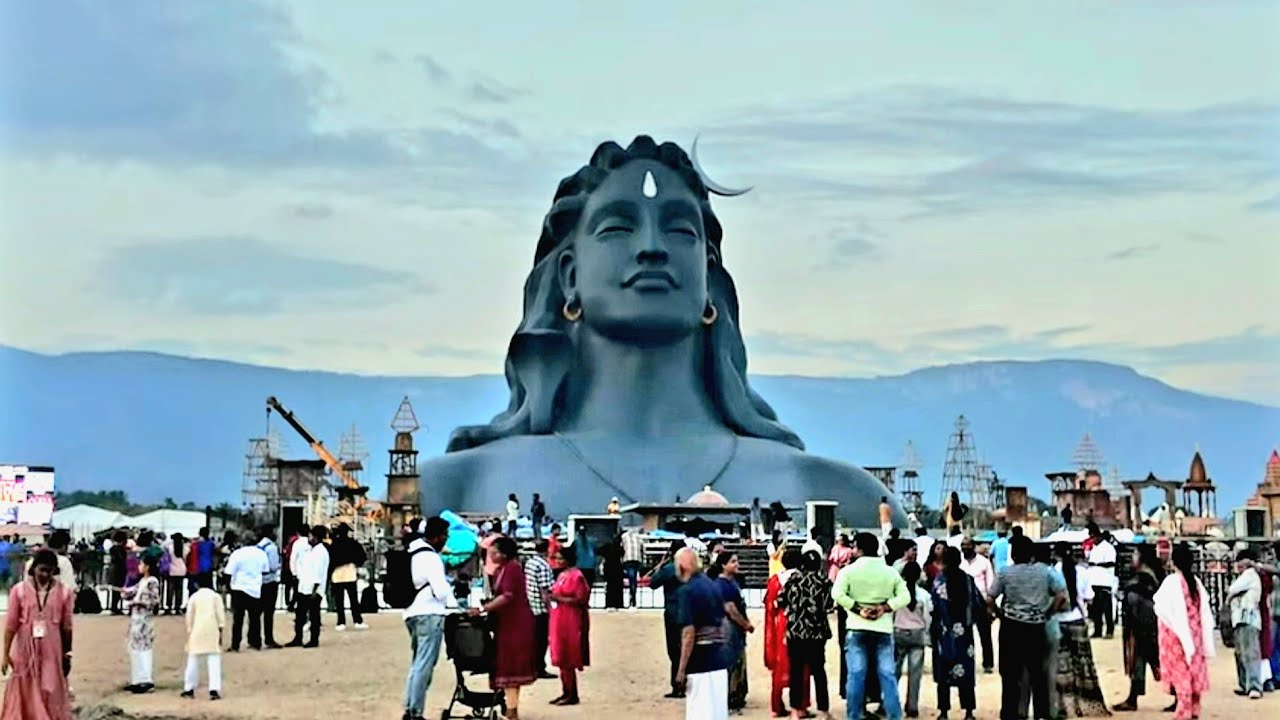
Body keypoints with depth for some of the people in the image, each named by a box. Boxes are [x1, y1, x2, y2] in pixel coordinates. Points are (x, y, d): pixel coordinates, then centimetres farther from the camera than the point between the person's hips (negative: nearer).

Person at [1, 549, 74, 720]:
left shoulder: (63, 592, -5)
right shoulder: (19, 590, -8)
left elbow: (66, 627, 2)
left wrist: (67, 655, 6)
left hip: (51, 651, 0)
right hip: (25, 650, 0)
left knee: (52, 697, 5)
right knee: (23, 696, 10)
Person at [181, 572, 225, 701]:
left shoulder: (194, 597, 5)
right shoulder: (215, 596, 4)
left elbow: (189, 616, 5)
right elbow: (220, 615, -1)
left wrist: (189, 632, 14)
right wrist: (220, 632, 2)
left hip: (197, 632, 1)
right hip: (212, 632, -1)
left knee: (193, 661, 12)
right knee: (214, 661, -4)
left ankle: (189, 689, 18)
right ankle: (214, 690, -14)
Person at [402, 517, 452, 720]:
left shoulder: (413, 553, 13)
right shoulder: (430, 557, -15)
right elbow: (442, 590, -20)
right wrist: (450, 589, 0)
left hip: (412, 613, 10)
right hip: (429, 615, -10)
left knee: (417, 664, 18)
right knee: (424, 666, -8)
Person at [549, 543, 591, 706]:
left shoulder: (576, 576, -14)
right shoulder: (562, 575, 15)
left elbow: (580, 600, -19)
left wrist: (559, 598, -19)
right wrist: (553, 595, 8)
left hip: (570, 623, -9)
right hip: (560, 622, 9)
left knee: (568, 661, -6)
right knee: (561, 659, 11)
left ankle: (573, 695, 0)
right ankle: (566, 692, 17)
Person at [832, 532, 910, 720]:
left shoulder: (849, 570, -1)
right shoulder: (891, 572, 7)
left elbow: (838, 594, -14)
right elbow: (905, 597, -1)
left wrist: (858, 609, -9)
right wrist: (884, 608, -7)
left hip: (857, 629, -2)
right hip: (884, 630, 2)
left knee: (856, 675, 0)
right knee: (887, 675, 2)